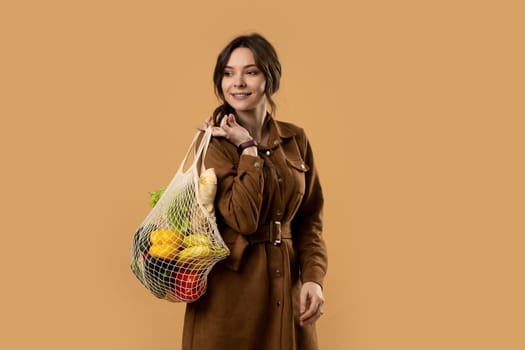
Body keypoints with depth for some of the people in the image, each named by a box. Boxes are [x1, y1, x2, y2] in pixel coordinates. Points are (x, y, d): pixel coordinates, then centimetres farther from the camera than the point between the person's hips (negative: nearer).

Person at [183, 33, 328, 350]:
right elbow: (243, 218, -19)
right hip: (230, 288, -4)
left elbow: (310, 219, 7)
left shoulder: (295, 140, 4)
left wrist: (313, 278, -6)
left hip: (287, 286, 4)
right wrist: (249, 149, -15)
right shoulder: (212, 142, -9)